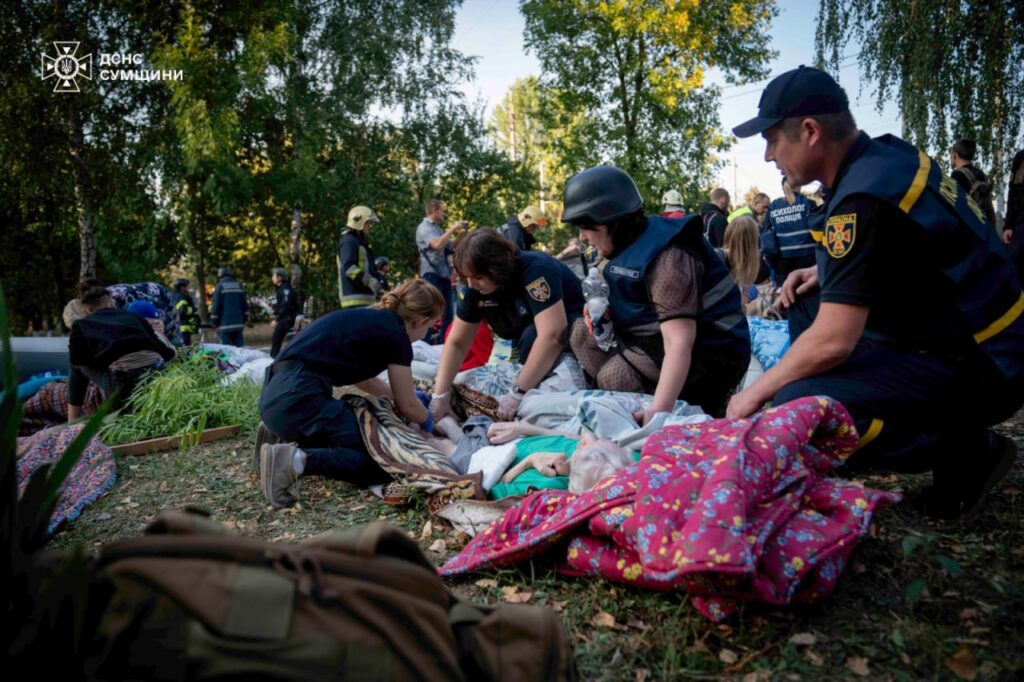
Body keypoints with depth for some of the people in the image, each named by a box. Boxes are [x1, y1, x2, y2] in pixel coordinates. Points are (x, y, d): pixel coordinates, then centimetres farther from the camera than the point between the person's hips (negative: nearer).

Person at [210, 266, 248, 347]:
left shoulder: (219, 287, -4)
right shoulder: (239, 286, 11)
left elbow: (215, 306, -7)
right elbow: (245, 304, 13)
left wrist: (214, 323, 0)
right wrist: (243, 321, 20)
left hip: (225, 325, -4)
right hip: (238, 324, 4)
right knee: (239, 347, 7)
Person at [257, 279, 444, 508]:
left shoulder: (369, 319, 21)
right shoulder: (394, 334, -3)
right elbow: (407, 406, 6)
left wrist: (405, 394, 47)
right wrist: (428, 421, 28)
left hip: (276, 395, 10)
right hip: (299, 398, -10)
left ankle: (284, 438, 12)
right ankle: (298, 459, -19)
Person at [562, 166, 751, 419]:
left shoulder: (667, 258, -28)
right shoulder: (632, 243, 1)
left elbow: (679, 343, -37)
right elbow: (629, 301, 18)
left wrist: (658, 410, -46)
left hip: (709, 350, -10)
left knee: (613, 377, -21)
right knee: (583, 332, 3)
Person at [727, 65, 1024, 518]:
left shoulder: (864, 200, -25)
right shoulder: (888, 154, 4)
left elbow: (832, 343, -28)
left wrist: (756, 392, -13)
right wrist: (823, 272, 9)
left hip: (980, 366, -10)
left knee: (798, 405, -25)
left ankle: (966, 452, -4)